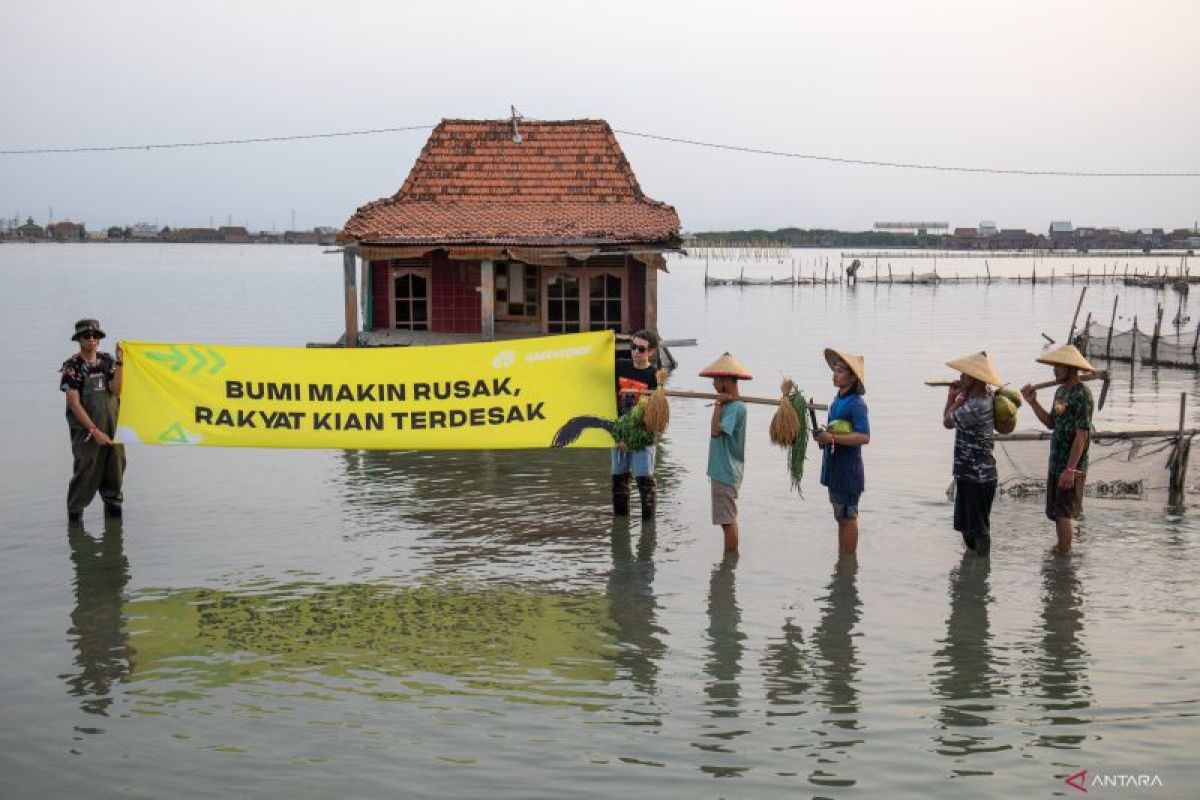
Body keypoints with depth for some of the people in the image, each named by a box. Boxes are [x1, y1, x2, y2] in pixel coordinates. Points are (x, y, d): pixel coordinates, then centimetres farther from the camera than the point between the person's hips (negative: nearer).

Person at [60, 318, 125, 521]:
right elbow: (74, 404, -10)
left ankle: (112, 503, 19)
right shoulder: (72, 366, -4)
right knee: (87, 467, -8)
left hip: (112, 426, 4)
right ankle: (75, 510, 6)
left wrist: (119, 363, -14)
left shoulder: (107, 361, 8)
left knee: (116, 465, 3)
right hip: (85, 427, -4)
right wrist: (95, 431, -15)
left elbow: (116, 390, -6)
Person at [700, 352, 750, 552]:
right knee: (728, 519, 16)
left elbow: (716, 431, -27)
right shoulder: (730, 404, 11)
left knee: (728, 520, -4)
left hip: (726, 473, -10)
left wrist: (718, 404, -20)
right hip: (722, 470, 10)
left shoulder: (736, 407, -18)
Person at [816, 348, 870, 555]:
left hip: (848, 469, -9)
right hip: (834, 468, 9)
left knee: (848, 518, -2)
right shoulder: (836, 400, 11)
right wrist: (823, 435, 3)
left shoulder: (856, 404, -15)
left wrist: (832, 438, -25)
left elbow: (863, 437, -25)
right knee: (841, 518, 16)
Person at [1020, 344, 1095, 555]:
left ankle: (1063, 555, 4)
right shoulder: (1061, 391, 11)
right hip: (1056, 464, 8)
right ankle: (1061, 548, 28)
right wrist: (1033, 402, 5)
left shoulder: (1081, 395, -17)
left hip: (1070, 467, -8)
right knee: (1056, 512, 16)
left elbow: (1081, 435, -20)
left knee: (1062, 514, -4)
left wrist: (1070, 469, -22)